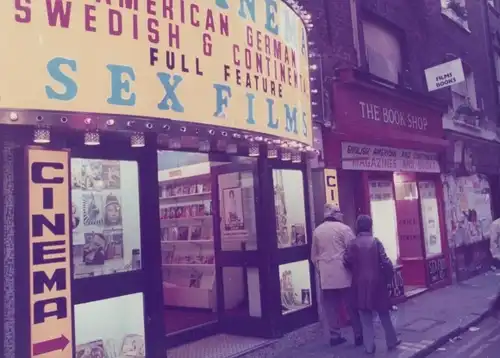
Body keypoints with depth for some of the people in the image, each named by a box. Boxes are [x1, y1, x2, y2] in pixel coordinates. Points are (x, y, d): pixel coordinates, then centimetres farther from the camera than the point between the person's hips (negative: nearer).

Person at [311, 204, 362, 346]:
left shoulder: (317, 231, 9)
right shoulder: (343, 228, -4)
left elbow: (314, 256, 13)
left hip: (326, 276, 4)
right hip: (344, 274, -4)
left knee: (331, 307, 9)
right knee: (352, 306, 5)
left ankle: (334, 336, 14)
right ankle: (359, 335, 11)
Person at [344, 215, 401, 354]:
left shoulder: (352, 244, -3)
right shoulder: (376, 242, -4)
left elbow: (347, 262, -8)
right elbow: (385, 262, -9)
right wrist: (389, 276, 5)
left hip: (360, 283, 0)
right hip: (377, 281, 0)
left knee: (366, 316, 7)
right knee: (384, 313, 16)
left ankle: (369, 347, 7)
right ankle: (391, 341, 28)